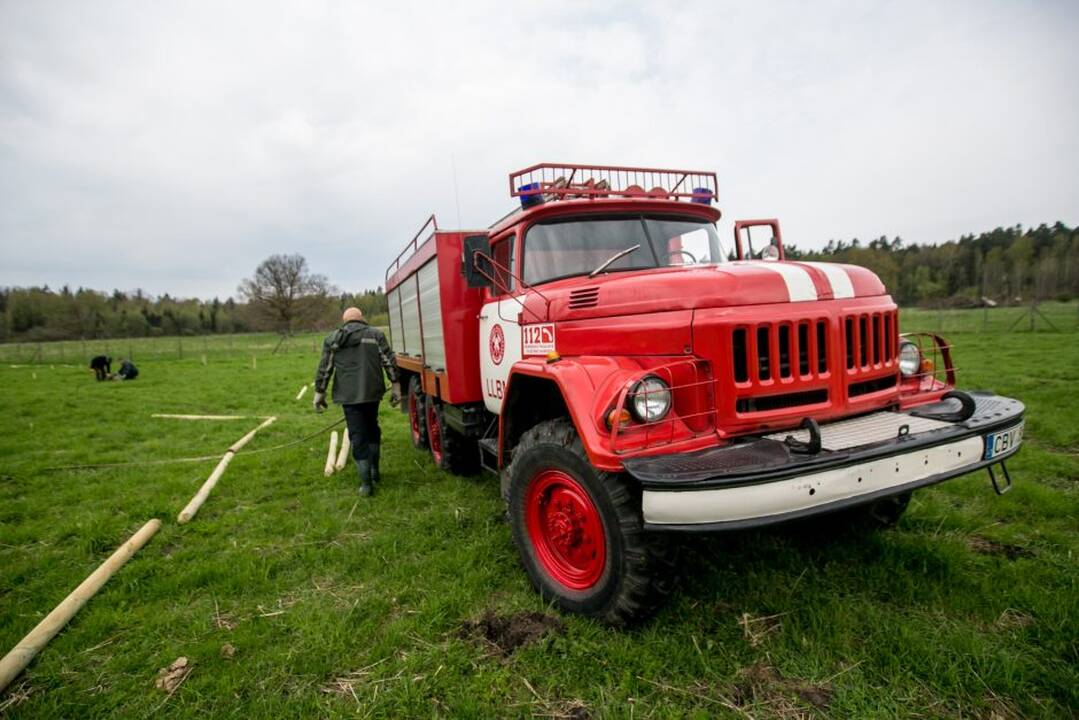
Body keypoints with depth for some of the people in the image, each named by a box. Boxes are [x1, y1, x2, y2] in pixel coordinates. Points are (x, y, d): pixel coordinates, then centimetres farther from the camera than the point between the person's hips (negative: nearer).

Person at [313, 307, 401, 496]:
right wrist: (395, 386, 0)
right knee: (372, 428, 22)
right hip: (372, 391, 1)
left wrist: (319, 393, 14)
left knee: (358, 437, 1)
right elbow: (389, 362, -2)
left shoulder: (332, 339, 9)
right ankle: (374, 471, 30)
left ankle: (366, 483, 0)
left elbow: (324, 369, 8)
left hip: (348, 395, 0)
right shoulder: (375, 334, 5)